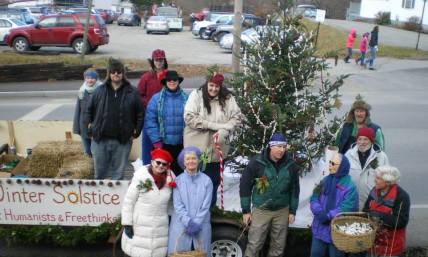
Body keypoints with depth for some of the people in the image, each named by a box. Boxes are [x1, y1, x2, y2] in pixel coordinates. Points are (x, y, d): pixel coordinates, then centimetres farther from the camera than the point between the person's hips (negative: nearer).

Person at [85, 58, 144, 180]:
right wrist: (89, 124, 5)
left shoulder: (132, 92, 0)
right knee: (99, 171, 13)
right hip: (100, 139, 2)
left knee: (118, 172, 10)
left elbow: (140, 113, 3)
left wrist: (136, 131, -1)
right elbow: (89, 109, 14)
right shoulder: (100, 90, 5)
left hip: (122, 141, -1)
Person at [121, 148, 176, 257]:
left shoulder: (170, 178, -1)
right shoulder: (141, 176, -12)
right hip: (140, 226, -3)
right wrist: (127, 224, -8)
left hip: (160, 227, 3)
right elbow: (128, 201, -8)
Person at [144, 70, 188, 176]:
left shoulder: (185, 98, 1)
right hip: (162, 145, -1)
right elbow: (150, 121, -4)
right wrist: (156, 141, -8)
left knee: (179, 171, 12)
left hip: (181, 145, 1)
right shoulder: (156, 99, -1)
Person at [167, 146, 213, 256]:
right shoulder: (178, 180, 0)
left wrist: (196, 223, -10)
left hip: (201, 225, 0)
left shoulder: (206, 180, 0)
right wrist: (188, 222, -12)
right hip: (181, 225, 0)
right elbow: (177, 205, -3)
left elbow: (206, 206, -2)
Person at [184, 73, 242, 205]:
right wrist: (215, 125, -20)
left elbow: (237, 117, 0)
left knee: (214, 178, 16)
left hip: (217, 148, 3)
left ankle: (211, 205, 37)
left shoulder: (228, 98, -1)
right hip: (197, 148, -2)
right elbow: (189, 117, -17)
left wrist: (225, 130, -20)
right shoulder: (196, 95, -9)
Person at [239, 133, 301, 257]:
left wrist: (292, 211, 6)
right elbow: (245, 185, -7)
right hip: (261, 210, -3)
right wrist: (246, 210, -7)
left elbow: (294, 189, 6)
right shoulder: (257, 162, -13)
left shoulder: (291, 165, -4)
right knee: (254, 245, 0)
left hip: (282, 211, 3)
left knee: (278, 246, 13)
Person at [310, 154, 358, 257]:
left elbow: (345, 209, -21)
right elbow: (314, 198, 1)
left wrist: (327, 216, -23)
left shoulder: (350, 187, -14)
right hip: (320, 228, 5)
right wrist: (320, 212, -17)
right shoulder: (325, 180, 4)